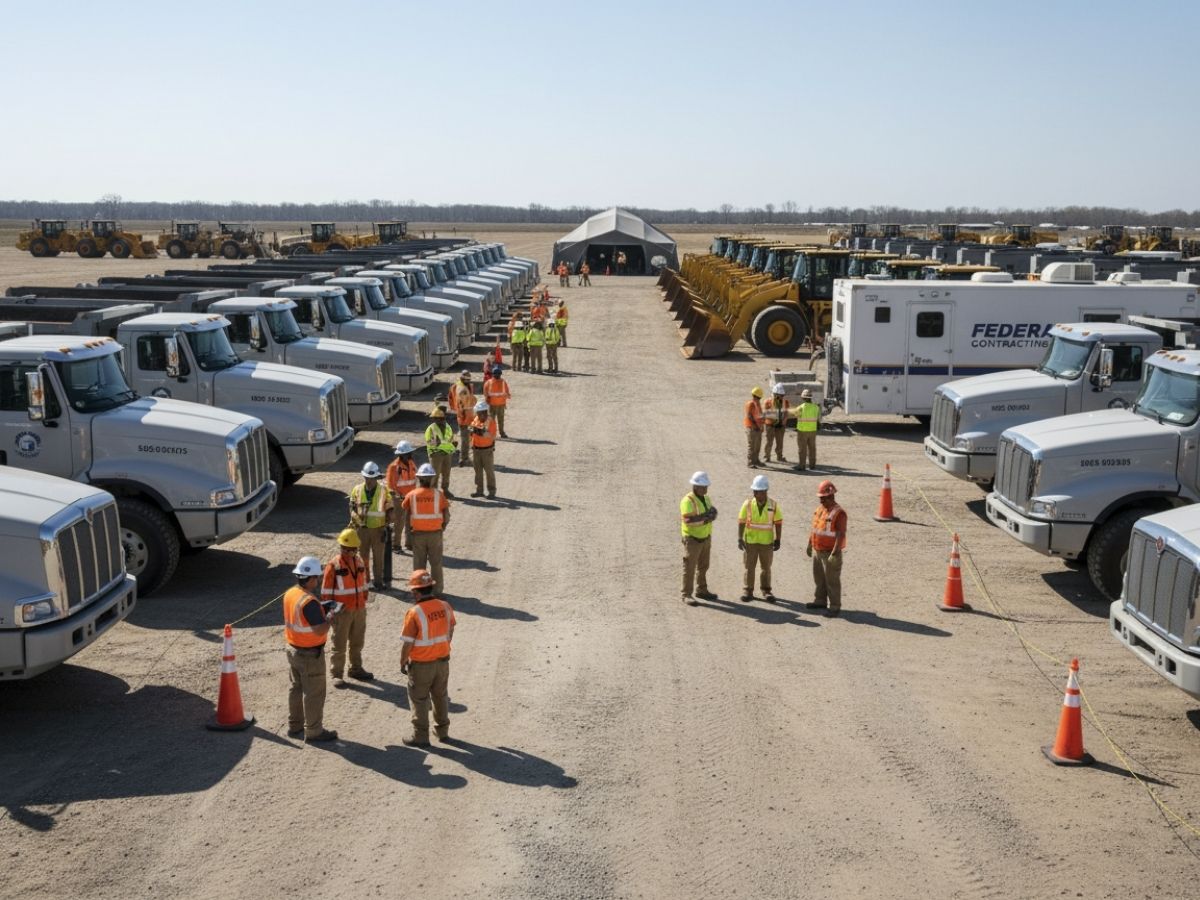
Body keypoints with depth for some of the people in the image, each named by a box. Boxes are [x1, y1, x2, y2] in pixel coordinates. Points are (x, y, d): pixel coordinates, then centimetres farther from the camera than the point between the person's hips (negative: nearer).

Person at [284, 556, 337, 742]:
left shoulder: (289, 594, 0)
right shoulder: (309, 602, -28)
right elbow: (320, 630, -28)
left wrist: (322, 610, 7)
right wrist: (331, 615, -13)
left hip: (293, 649, 9)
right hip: (310, 654, -9)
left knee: (295, 688, 20)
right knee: (314, 693, 3)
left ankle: (294, 726, 33)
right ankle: (313, 732, 12)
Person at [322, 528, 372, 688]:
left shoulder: (359, 562, 5)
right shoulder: (333, 566, -14)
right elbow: (326, 591, -10)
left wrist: (364, 603, 13)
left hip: (359, 610, 6)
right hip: (342, 611, -6)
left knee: (357, 642, 16)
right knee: (339, 644, 3)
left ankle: (356, 669, 30)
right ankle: (336, 674, 11)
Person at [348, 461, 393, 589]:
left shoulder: (384, 490, -4)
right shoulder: (357, 489, 0)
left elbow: (389, 510, 1)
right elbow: (352, 507, 7)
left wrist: (387, 525, -7)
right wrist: (355, 516, -12)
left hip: (378, 529, -1)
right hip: (362, 529, 1)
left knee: (378, 557, 5)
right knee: (363, 556, 11)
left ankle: (378, 581, 15)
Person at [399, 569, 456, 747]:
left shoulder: (414, 613, -22)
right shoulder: (445, 607, -5)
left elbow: (407, 643, -18)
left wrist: (402, 663, -3)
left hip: (421, 664, -5)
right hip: (442, 660, 5)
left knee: (419, 699, 10)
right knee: (441, 696, 20)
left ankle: (420, 736, 18)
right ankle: (443, 731, 32)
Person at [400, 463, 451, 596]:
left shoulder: (412, 494, -6)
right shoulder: (438, 494, -8)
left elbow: (407, 514, 1)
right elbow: (447, 515, -7)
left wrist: (410, 528, 14)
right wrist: (443, 527, 10)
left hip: (418, 534, 1)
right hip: (435, 533, 0)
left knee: (419, 563, 12)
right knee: (436, 563, 12)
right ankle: (437, 589, 17)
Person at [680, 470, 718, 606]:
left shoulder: (705, 498, 6)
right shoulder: (688, 501, -21)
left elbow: (713, 515, 1)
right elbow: (688, 520, -30)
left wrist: (708, 517, -21)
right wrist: (705, 517, -27)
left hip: (705, 537, 8)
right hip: (693, 539, -8)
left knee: (703, 566, 17)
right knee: (690, 567, -2)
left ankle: (701, 590, 29)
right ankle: (686, 595, 5)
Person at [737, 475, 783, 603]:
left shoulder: (773, 505, -7)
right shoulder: (748, 504, -7)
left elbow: (778, 523, -1)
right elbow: (741, 521, -3)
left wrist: (778, 540, -3)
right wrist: (740, 539, -7)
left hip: (767, 542, 0)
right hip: (750, 541, 0)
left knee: (766, 567, 11)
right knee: (749, 567, 5)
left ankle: (766, 591, 23)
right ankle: (747, 591, 14)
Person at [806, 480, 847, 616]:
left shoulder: (838, 513, -18)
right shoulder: (819, 509, 8)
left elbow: (841, 534, -22)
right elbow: (814, 528, 19)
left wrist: (834, 553, -25)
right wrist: (810, 544, 20)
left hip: (830, 553, -8)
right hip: (817, 551, 8)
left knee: (832, 581, 0)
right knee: (819, 579, 18)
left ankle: (835, 606, 8)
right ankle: (820, 601, 32)